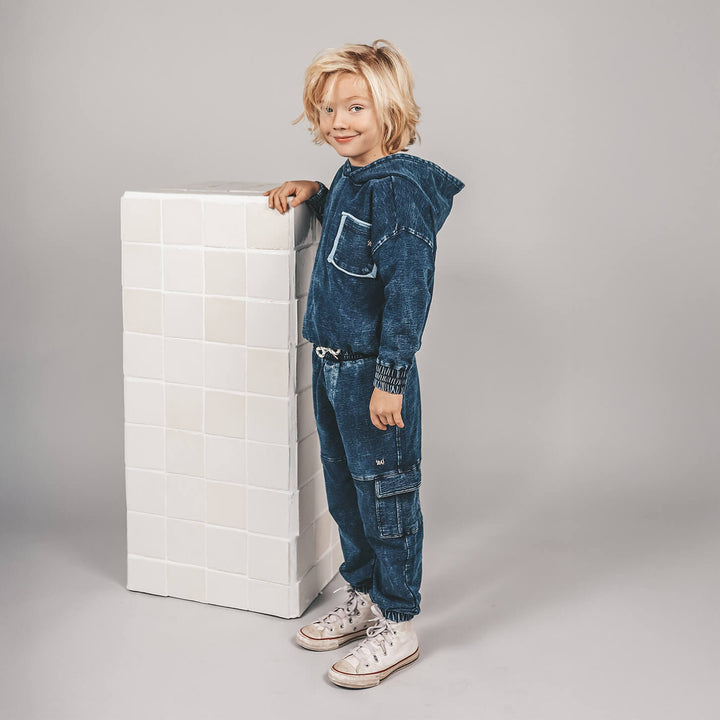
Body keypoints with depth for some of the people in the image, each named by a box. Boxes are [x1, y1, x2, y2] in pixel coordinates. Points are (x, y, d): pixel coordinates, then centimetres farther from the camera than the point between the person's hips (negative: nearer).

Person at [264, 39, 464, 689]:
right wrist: (312, 191, 13)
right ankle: (363, 598, 37)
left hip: (374, 372, -9)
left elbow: (408, 289, -21)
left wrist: (390, 378, -22)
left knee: (385, 498, 3)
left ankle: (398, 626, 19)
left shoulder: (399, 187, -18)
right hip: (331, 366, 9)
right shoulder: (350, 178, 9)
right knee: (344, 494, 19)